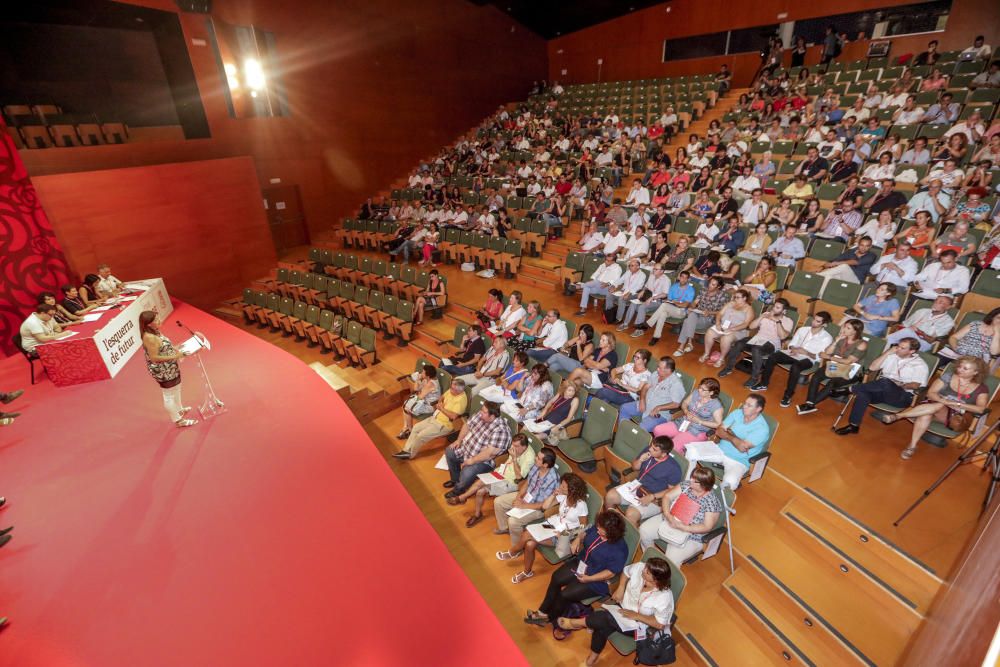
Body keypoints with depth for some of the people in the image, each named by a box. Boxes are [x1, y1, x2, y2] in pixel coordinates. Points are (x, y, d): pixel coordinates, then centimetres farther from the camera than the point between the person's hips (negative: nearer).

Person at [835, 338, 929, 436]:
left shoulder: (920, 365, 6)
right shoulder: (892, 356, 17)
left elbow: (915, 385, -5)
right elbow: (872, 368, 8)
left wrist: (900, 385, -20)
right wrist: (887, 353, 4)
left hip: (902, 396, -4)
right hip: (882, 390, 4)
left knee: (885, 382, -40)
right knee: (863, 393, -31)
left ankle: (851, 388, -26)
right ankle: (854, 425, -31)